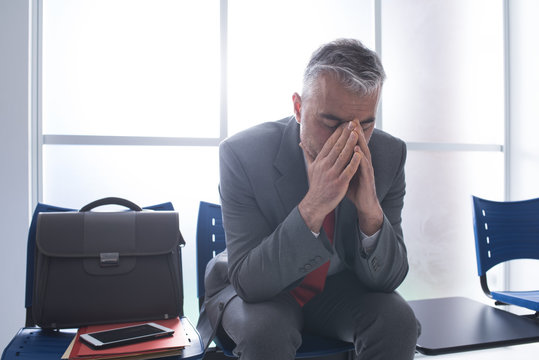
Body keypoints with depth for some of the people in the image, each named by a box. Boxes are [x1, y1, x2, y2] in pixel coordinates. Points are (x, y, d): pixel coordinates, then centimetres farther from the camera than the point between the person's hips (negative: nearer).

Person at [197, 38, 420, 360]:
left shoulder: (389, 155, -16)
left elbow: (389, 278, -14)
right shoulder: (243, 153, -25)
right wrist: (312, 208, -41)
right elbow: (246, 281, -27)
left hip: (340, 290, 3)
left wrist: (371, 212, -35)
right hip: (262, 292, -2)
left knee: (398, 319, -25)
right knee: (266, 328, -34)